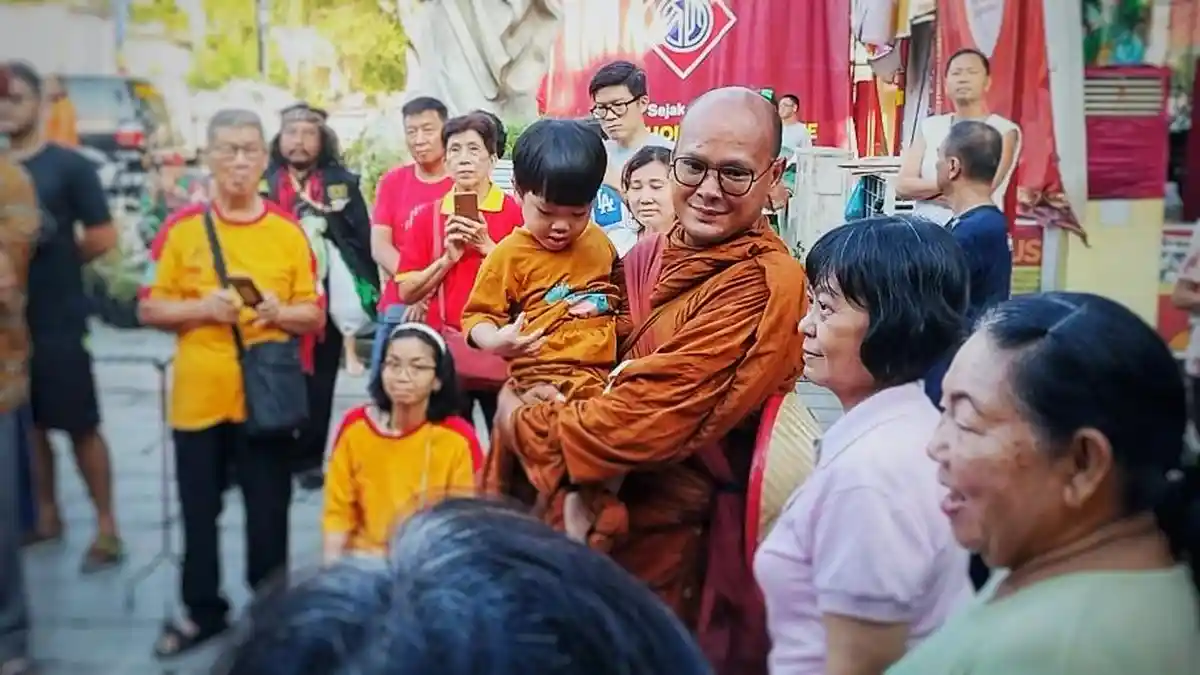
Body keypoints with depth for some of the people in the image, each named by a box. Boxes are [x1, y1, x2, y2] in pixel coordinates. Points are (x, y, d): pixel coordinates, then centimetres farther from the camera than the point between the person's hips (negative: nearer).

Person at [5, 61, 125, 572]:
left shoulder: (68, 165, -5)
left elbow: (103, 238, -6)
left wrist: (58, 260, 2)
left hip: (58, 320, -5)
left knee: (81, 427, 0)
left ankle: (106, 529, 9)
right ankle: (47, 516, 28)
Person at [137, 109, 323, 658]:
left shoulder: (289, 232, 1)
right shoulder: (181, 228, 0)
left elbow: (314, 316, 4)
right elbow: (149, 310, 1)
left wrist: (280, 312, -16)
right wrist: (202, 308, -15)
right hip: (198, 397, 1)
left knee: (268, 512, 6)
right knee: (198, 511, 11)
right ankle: (203, 612, 27)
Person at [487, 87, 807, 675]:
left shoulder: (765, 285, -22)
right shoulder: (648, 255, 5)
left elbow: (649, 419, -26)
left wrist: (522, 425, -12)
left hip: (680, 549, -7)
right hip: (606, 521, 7)